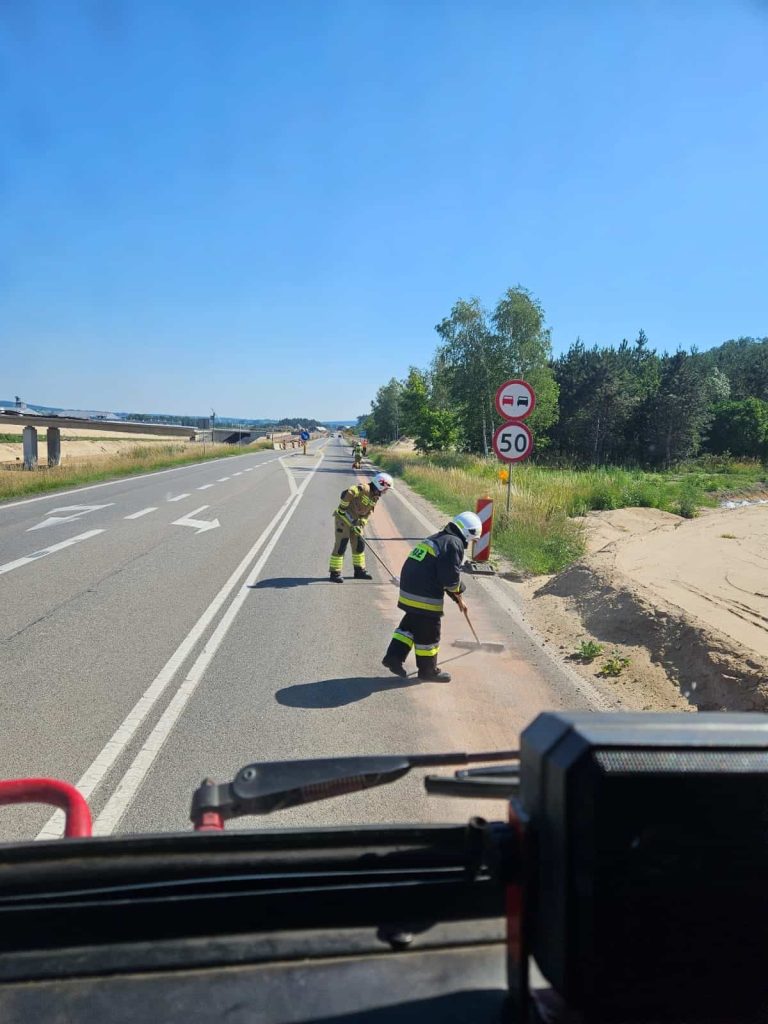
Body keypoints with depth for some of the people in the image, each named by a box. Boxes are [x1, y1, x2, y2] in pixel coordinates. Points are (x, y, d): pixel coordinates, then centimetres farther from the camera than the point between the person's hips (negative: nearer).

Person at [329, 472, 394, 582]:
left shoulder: (375, 497, 8)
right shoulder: (363, 489, -21)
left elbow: (368, 513, 9)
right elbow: (348, 493, -36)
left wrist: (361, 525, -4)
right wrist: (343, 508, -25)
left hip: (355, 521, 9)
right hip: (343, 518, -9)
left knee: (359, 545, 12)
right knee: (340, 546, -6)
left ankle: (359, 570, 25)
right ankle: (335, 572, 1)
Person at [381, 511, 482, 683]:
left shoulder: (437, 539, 20)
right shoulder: (454, 544, -11)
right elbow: (451, 576, -18)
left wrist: (457, 598, 29)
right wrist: (458, 594, 4)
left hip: (409, 589, 9)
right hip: (425, 597, -9)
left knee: (411, 623, 21)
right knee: (428, 632, 6)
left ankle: (394, 656, 17)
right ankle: (428, 670, 19)